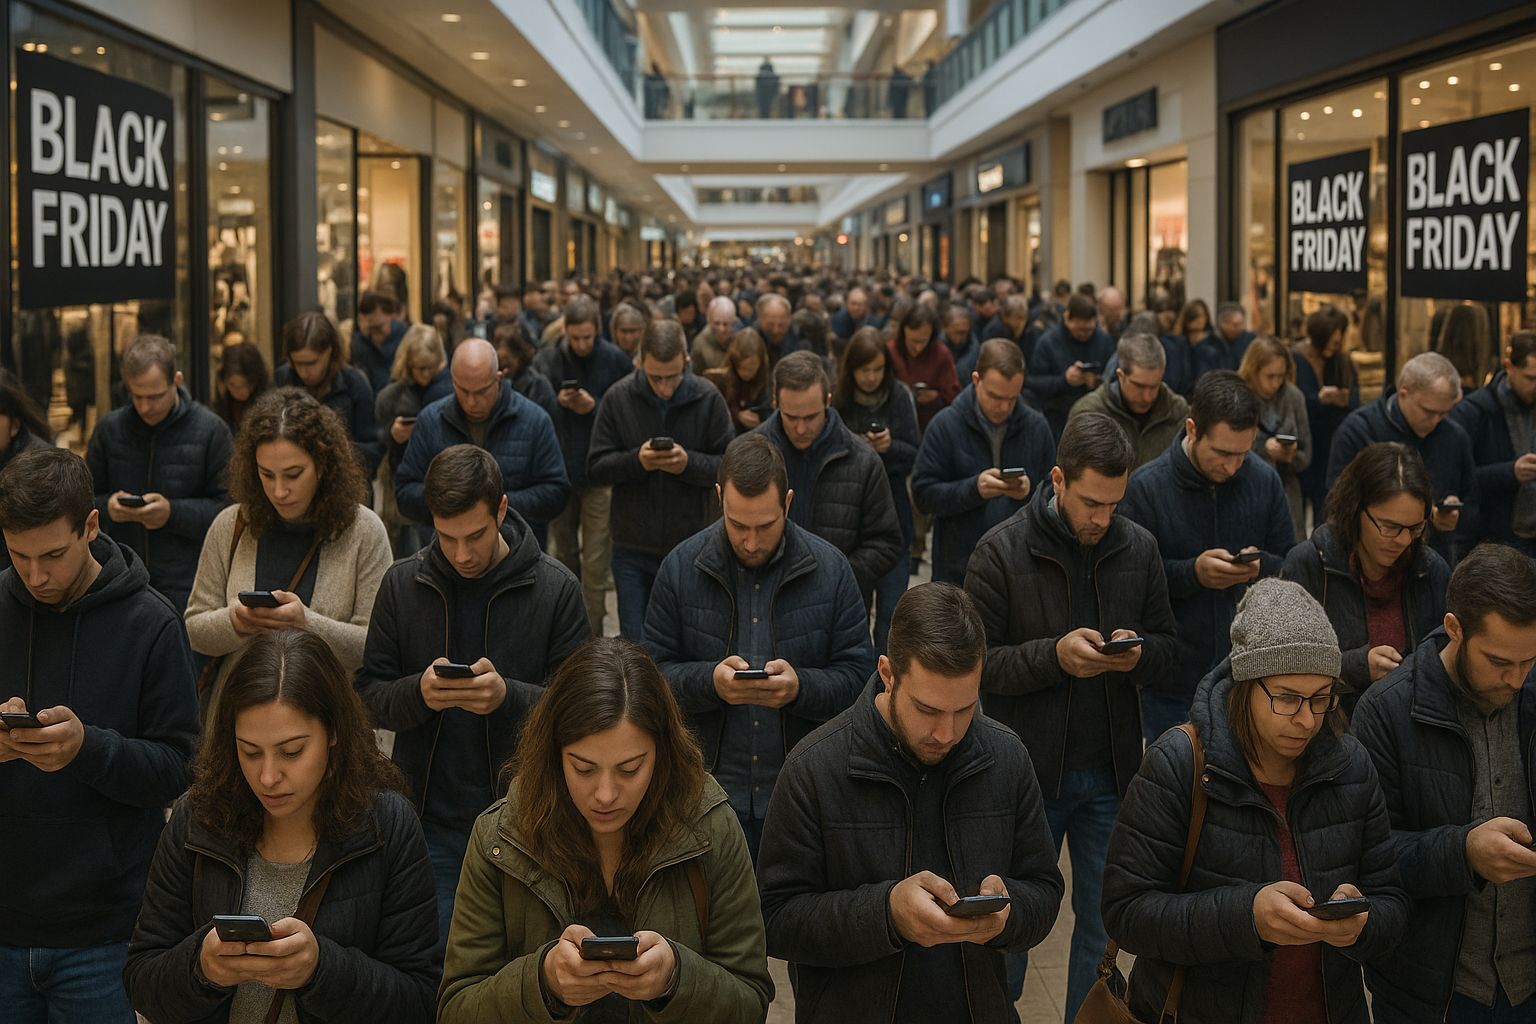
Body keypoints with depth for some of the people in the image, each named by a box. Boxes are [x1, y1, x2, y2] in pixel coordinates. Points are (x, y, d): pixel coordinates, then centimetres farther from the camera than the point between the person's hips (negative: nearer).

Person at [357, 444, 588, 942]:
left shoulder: (555, 588, -4)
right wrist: (418, 692, -18)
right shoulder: (402, 584, 3)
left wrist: (509, 696, -23)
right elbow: (369, 695, 4)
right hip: (428, 821, 2)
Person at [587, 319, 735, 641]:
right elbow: (596, 469, -1)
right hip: (633, 551, 1)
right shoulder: (619, 397, -1)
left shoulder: (708, 398, -5)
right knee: (635, 646, 6)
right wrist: (636, 460, -20)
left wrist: (689, 463, -22)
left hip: (692, 546, -1)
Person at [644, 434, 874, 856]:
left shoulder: (831, 569, -1)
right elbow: (655, 672, 1)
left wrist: (801, 686, -21)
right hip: (710, 787, 0)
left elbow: (857, 675, -2)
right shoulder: (681, 567, 0)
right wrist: (709, 682, -19)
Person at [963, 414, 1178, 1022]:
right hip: (1031, 768, -2)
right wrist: (1053, 655, -24)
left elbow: (1168, 646, 9)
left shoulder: (1138, 548, 0)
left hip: (1111, 771, 3)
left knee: (1103, 920, 12)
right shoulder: (1002, 551, -11)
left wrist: (1138, 653, -14)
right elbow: (977, 663, -10)